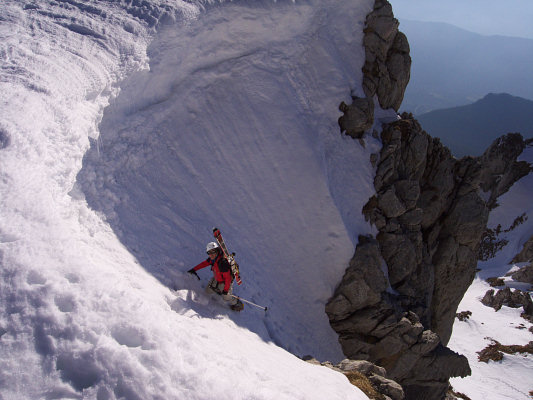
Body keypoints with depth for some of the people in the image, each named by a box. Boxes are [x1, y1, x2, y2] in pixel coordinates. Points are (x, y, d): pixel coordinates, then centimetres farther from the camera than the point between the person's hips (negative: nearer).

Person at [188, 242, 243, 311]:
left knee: (226, 297, 7)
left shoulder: (222, 263, -41)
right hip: (216, 279, 8)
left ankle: (238, 304, 35)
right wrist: (194, 269, 8)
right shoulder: (213, 258, -16)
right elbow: (204, 263, 5)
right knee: (208, 290, 17)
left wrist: (226, 289, -27)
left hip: (225, 282, -8)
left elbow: (228, 278, -34)